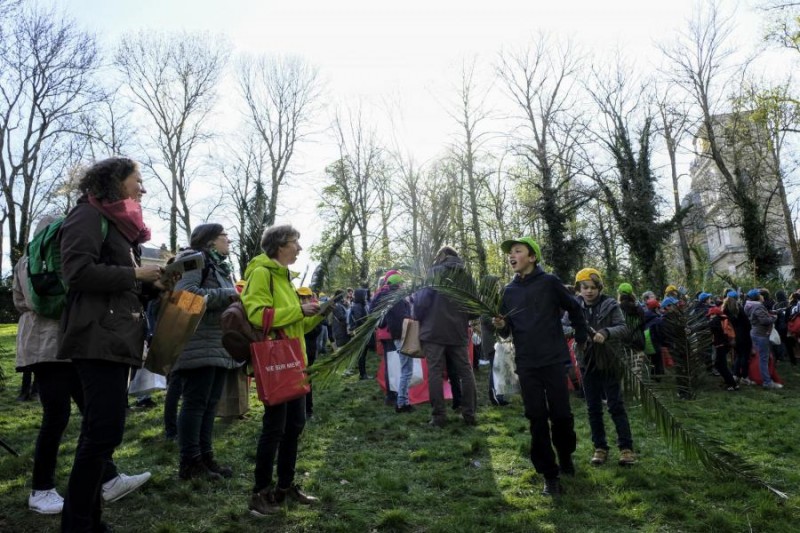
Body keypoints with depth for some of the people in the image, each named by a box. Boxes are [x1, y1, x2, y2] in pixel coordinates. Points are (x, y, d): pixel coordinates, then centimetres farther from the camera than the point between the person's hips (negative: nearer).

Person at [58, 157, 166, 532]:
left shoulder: (120, 224, 23)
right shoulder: (89, 215, -4)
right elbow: (78, 271, -18)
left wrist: (153, 285, 5)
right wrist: (135, 274, -12)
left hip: (116, 339, 10)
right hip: (97, 340, -9)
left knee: (100, 430, 12)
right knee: (105, 430, -10)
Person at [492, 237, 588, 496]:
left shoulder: (549, 282, -3)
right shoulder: (509, 291, 7)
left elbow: (574, 309, 9)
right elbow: (507, 332, 12)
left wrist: (581, 338, 13)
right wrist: (501, 326, -9)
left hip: (553, 360, -2)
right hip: (526, 365, 3)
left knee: (561, 414, 6)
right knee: (537, 419, 4)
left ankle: (566, 457, 34)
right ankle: (550, 475, 13)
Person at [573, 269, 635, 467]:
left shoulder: (610, 305, -7)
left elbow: (623, 328, -17)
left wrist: (606, 333, -36)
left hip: (609, 362, -2)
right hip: (587, 363, 3)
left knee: (616, 405, 3)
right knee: (593, 408, 9)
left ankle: (626, 447, 13)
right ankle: (600, 447, 20)